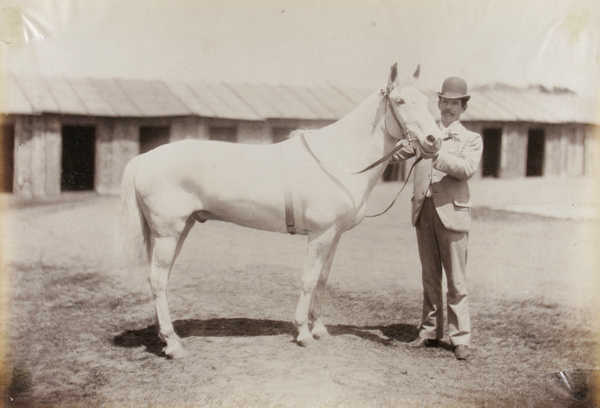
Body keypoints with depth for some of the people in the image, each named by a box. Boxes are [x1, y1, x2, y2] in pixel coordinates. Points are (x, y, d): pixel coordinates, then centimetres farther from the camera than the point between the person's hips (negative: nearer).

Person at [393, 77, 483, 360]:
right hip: (424, 211, 4)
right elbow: (396, 152, 12)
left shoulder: (471, 139, 7)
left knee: (456, 281, -2)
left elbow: (467, 168, -12)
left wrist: (438, 155, -23)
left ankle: (460, 338, 5)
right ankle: (430, 332, 20)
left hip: (452, 212, -3)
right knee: (429, 278, 11)